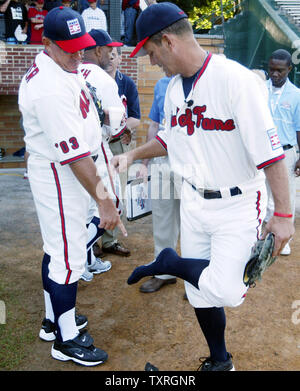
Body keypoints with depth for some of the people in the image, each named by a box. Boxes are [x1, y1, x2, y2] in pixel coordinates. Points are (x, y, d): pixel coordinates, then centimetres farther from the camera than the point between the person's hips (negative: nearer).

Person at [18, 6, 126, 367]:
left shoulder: (59, 68, 6)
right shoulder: (52, 88, -27)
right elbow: (74, 154, -31)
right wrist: (103, 199, -30)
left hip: (60, 171, 11)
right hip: (59, 177, -11)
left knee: (58, 247, 19)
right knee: (68, 255, -1)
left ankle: (54, 319, 36)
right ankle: (66, 340, 15)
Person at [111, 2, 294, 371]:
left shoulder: (235, 78, -19)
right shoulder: (174, 88, 5)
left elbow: (270, 151, -20)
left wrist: (283, 214, -20)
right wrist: (133, 154, 10)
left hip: (237, 205, -6)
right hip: (194, 202, 6)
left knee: (225, 290, -22)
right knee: (201, 291, 12)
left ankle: (170, 263, 5)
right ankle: (219, 361, 35)